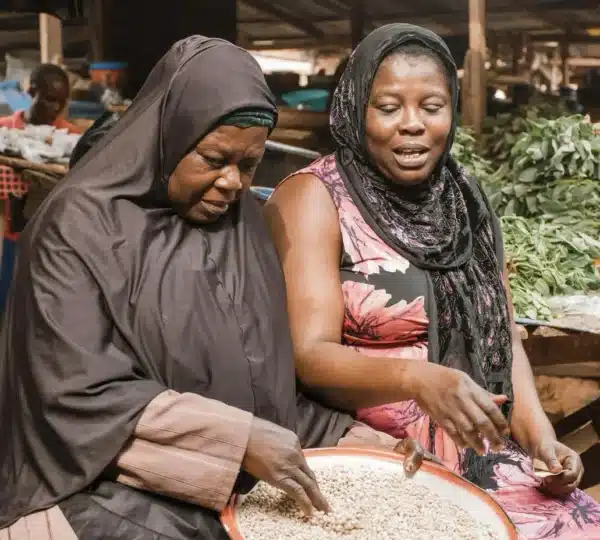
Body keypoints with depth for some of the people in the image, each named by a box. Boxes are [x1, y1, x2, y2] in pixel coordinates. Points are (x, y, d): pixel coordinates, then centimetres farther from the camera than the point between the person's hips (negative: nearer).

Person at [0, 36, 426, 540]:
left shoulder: (244, 225, 8)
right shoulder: (83, 226, -9)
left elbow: (266, 383, 12)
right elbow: (80, 394, -16)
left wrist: (354, 438, -1)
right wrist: (237, 439, -22)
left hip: (242, 496, 5)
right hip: (114, 494, -4)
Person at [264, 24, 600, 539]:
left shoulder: (466, 201, 9)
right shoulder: (312, 199, -8)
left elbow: (500, 334, 10)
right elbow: (309, 355, -16)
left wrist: (540, 437, -5)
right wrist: (416, 379, -33)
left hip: (478, 455, 6)